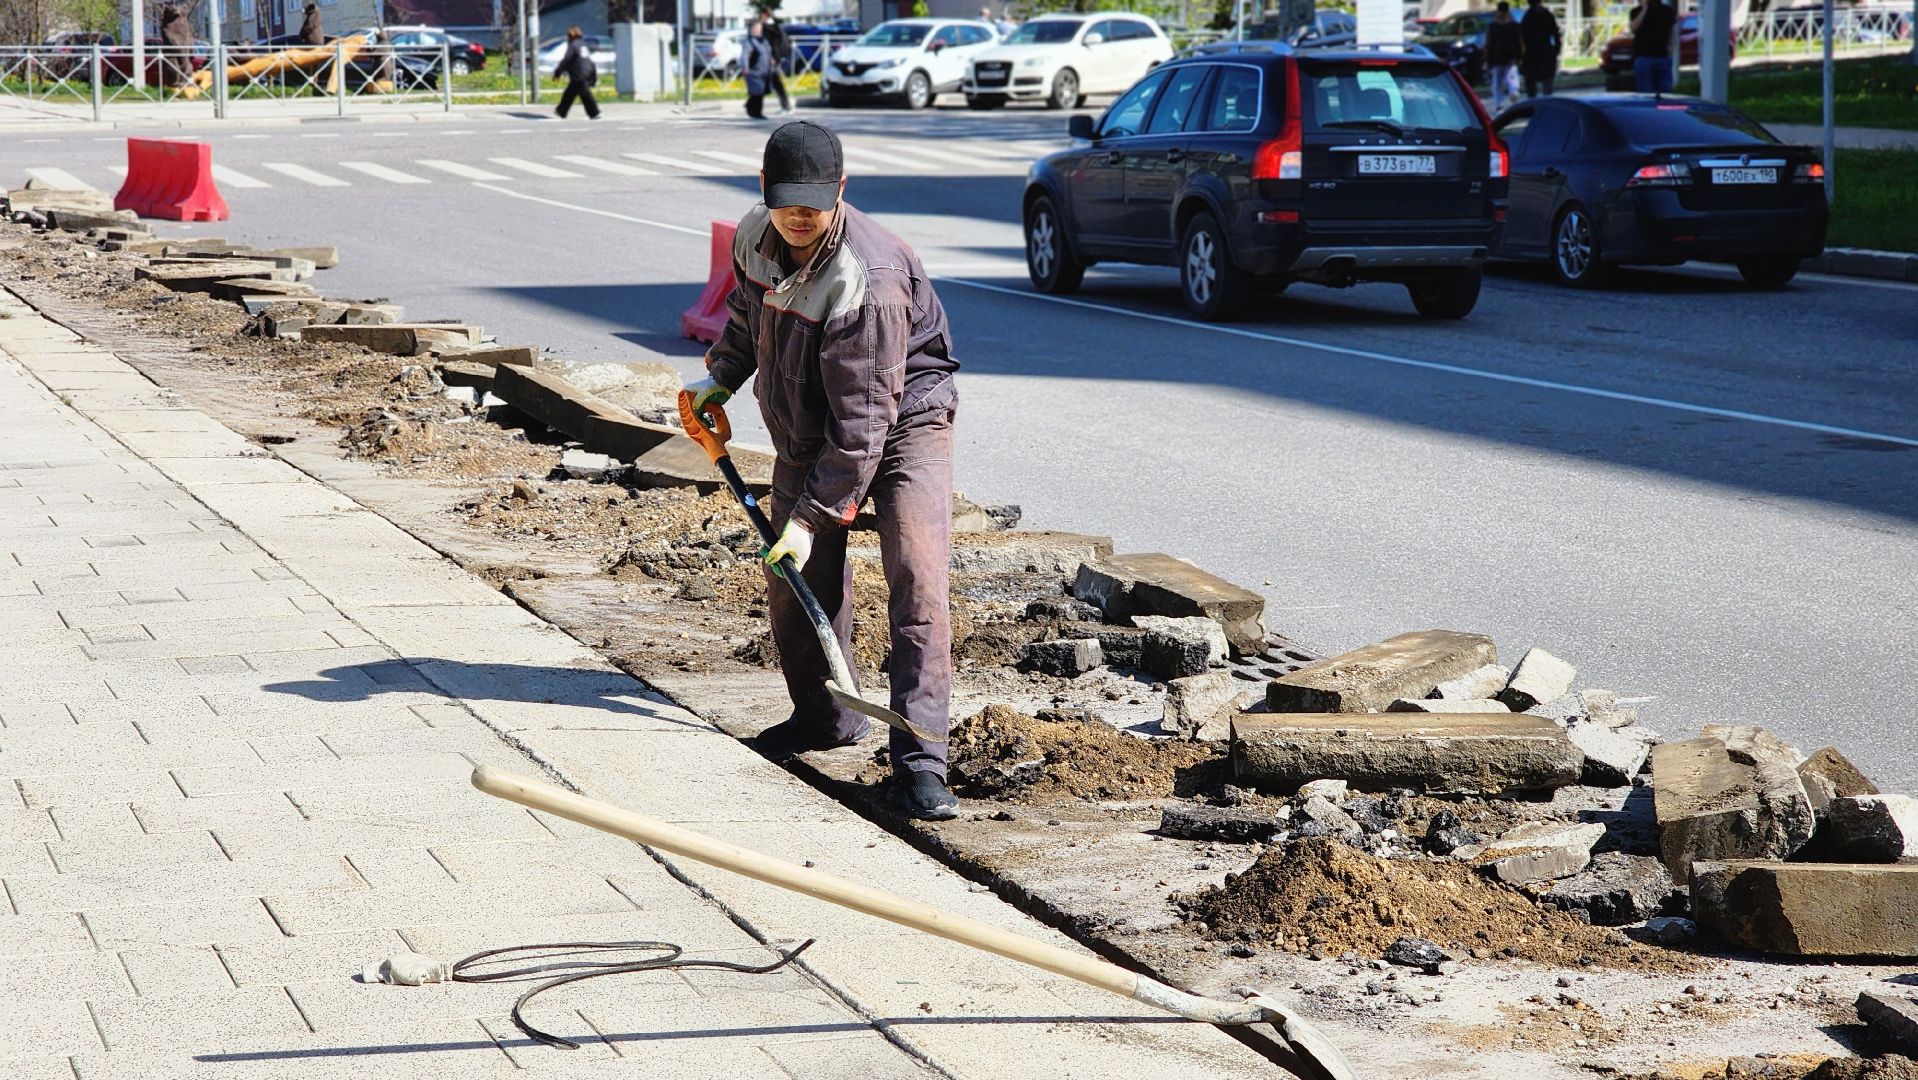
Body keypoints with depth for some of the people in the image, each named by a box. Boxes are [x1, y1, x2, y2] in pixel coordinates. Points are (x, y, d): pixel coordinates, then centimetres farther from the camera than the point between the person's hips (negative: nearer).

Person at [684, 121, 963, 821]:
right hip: (806, 435, 7)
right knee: (796, 584, 9)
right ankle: (825, 717, 33)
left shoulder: (869, 281, -33)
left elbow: (862, 422, -32)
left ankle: (919, 762, -23)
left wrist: (814, 515, -30)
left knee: (918, 581, -20)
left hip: (902, 426, -7)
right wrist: (720, 377, 9)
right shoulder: (757, 238, -9)